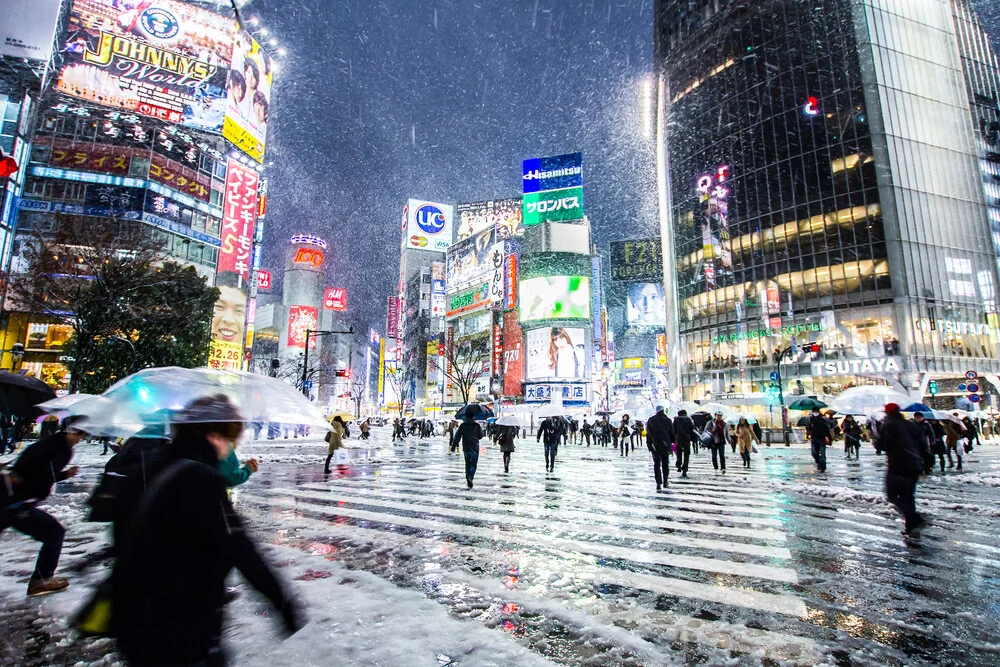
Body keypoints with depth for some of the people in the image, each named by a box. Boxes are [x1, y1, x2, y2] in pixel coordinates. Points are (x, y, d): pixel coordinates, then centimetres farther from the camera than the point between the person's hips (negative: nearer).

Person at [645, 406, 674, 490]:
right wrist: (671, 442, 14)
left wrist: (649, 444, 5)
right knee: (665, 463, 14)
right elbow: (672, 433, 3)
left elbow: (648, 434, -1)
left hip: (655, 446, -1)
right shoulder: (667, 420, -1)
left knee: (657, 464, 0)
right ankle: (665, 481, 18)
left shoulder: (651, 420, -2)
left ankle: (659, 483, -8)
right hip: (665, 445, 1)